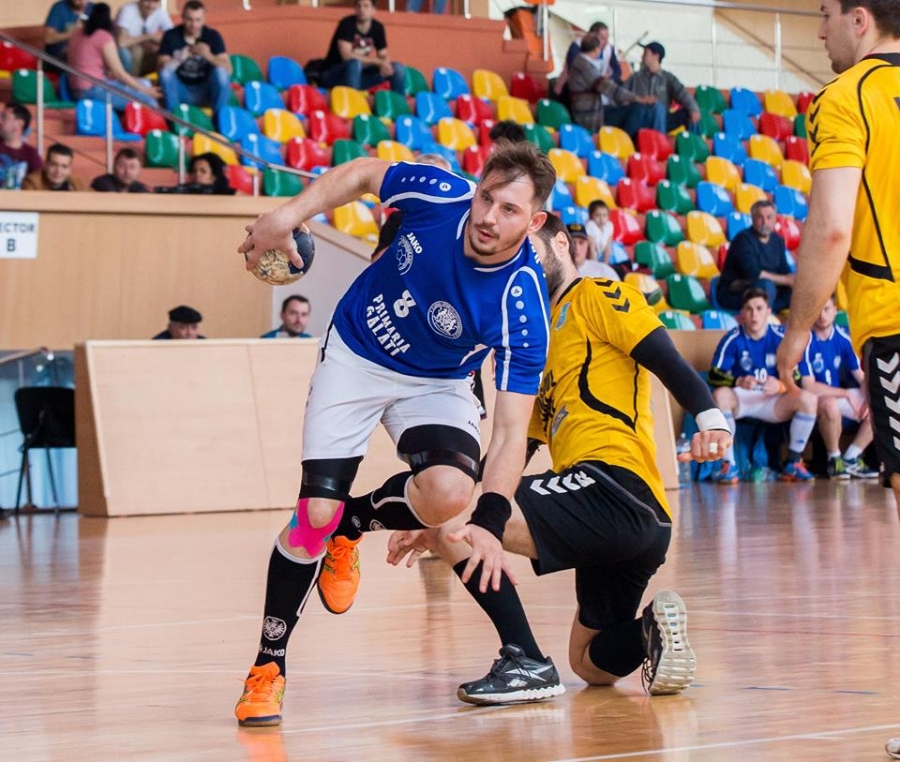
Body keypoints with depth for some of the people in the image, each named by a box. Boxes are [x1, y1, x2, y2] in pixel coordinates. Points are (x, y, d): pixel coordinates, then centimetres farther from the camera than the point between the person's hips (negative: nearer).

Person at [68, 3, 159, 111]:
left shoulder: (78, 34, 12)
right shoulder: (104, 36, -11)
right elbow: (119, 72, -10)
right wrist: (144, 90, -1)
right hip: (94, 89, -9)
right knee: (147, 100, -11)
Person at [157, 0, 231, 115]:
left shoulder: (213, 36, -6)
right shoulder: (171, 36, -6)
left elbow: (228, 69, -15)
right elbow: (161, 67, -15)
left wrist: (209, 56, -34)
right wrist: (179, 59, -35)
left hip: (205, 92, 0)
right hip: (180, 92, 0)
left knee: (221, 72, -27)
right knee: (166, 72, -27)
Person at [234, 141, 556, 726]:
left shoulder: (523, 305, -30)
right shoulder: (440, 193, -25)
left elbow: (512, 430, -31)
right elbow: (363, 174, -3)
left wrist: (488, 526, -42)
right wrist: (288, 215, -14)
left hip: (436, 384, -1)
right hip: (354, 355, 1)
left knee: (448, 494, -30)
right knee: (316, 512, -11)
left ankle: (351, 525, 5)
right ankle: (268, 668, 6)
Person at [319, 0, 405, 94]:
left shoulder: (378, 27, 0)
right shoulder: (347, 24, -17)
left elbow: (383, 55, 5)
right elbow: (347, 56, -26)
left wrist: (385, 63, -21)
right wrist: (378, 62, -25)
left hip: (358, 76, 6)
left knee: (397, 68, -7)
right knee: (355, 63, -38)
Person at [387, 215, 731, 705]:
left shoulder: (596, 297, 5)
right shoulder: (541, 338, 30)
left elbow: (668, 362, -10)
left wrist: (709, 416, -30)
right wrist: (438, 531, 22)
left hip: (617, 485, -10)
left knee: (453, 522, -16)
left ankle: (526, 661, -16)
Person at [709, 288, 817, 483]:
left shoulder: (780, 338, -4)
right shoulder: (733, 340, -7)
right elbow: (715, 375, -11)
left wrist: (780, 385, -28)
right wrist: (738, 382, -31)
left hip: (772, 401, 2)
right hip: (741, 399, -2)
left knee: (808, 398, -24)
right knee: (720, 395, -35)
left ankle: (793, 464, -12)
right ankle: (729, 465, -29)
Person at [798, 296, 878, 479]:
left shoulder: (843, 338, 0)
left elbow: (860, 376, 4)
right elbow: (808, 385, -21)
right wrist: (846, 394, -22)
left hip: (837, 395, 7)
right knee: (830, 405, -39)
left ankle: (851, 459, 1)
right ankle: (834, 460, -17)